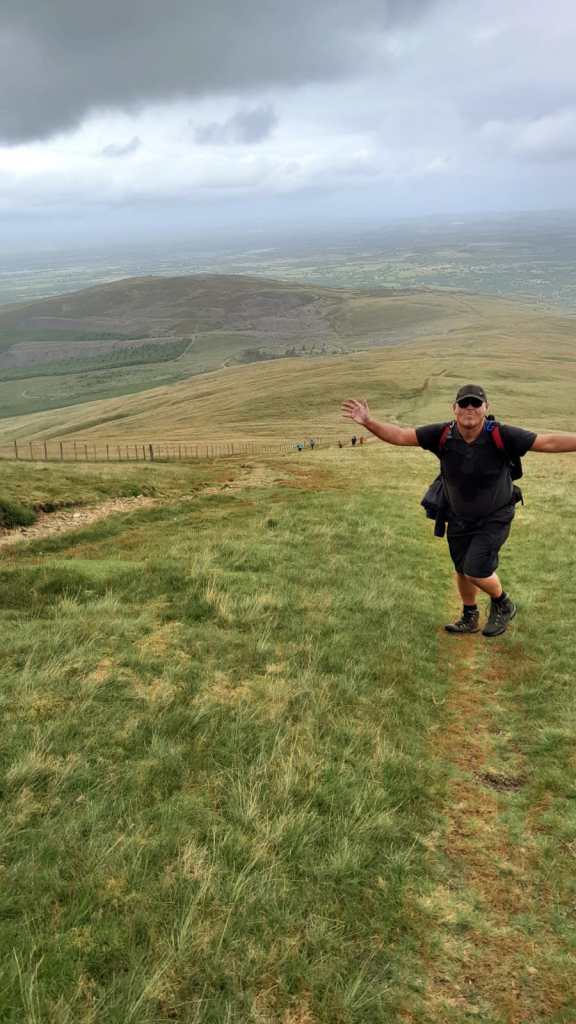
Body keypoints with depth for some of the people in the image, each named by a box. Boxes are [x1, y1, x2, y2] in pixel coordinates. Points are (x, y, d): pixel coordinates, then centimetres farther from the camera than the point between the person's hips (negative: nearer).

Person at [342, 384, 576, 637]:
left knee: (476, 571, -12)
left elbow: (548, 442, -22)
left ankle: (503, 604, 21)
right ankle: (469, 618, 42)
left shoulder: (501, 436, -24)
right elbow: (399, 435, -15)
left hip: (494, 518, -4)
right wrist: (369, 422, -26)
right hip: (458, 518, 4)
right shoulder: (442, 434, -16)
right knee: (462, 570, 16)